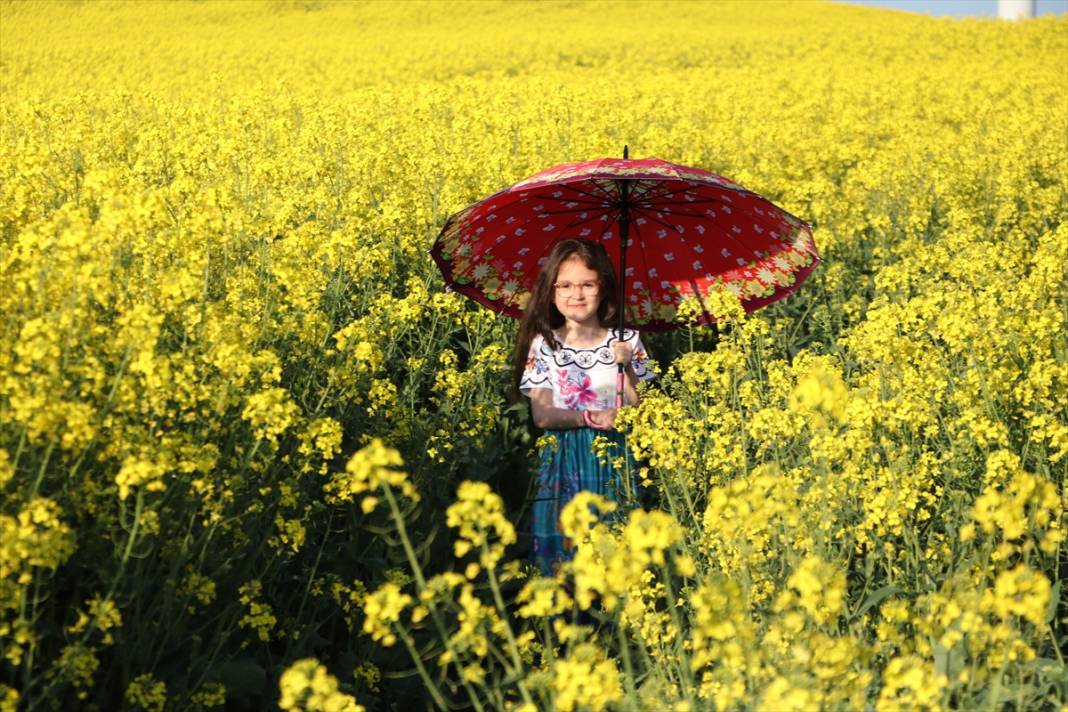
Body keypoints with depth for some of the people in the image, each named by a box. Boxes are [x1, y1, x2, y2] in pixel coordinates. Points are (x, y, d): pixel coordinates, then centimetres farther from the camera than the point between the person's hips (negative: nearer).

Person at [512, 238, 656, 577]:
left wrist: (625, 368, -15)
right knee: (563, 552, -2)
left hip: (612, 461, 0)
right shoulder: (544, 345, 1)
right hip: (563, 462, 0)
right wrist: (588, 418, -22)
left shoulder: (626, 342, 2)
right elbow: (542, 415, -7)